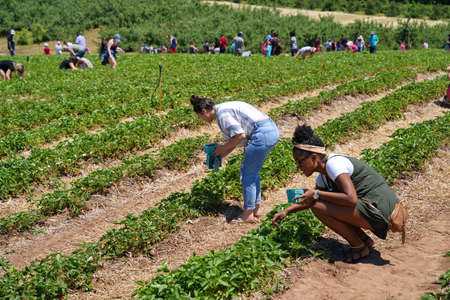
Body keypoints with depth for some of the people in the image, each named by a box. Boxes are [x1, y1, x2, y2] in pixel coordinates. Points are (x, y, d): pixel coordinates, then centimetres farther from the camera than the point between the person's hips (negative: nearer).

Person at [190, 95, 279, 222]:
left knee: (247, 174, 3)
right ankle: (256, 209, 29)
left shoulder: (222, 113, -11)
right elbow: (234, 137, 23)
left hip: (262, 134, -10)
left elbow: (240, 135, -17)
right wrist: (220, 155, 20)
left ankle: (248, 214, 14)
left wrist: (223, 148, -4)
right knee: (252, 172, 20)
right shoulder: (226, 108, 19)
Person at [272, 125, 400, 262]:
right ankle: (365, 239, 14)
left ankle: (359, 247, -2)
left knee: (318, 207, -17)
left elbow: (351, 199, -28)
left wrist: (316, 194, -20)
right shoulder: (323, 176, 11)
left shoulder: (334, 163, -18)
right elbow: (310, 200, 27)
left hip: (378, 211, -10)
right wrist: (286, 211, 15)